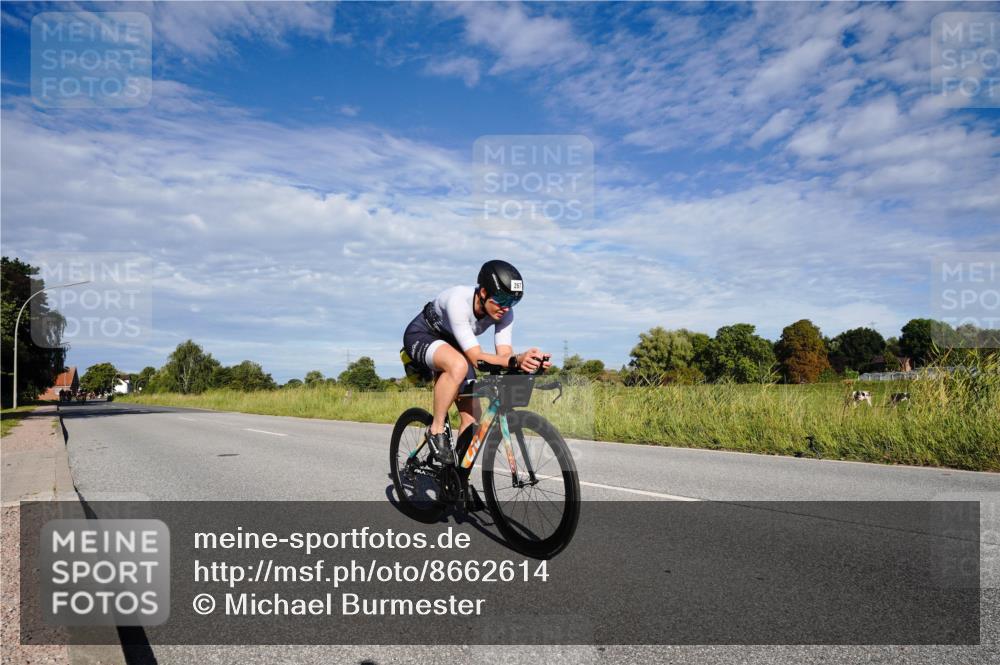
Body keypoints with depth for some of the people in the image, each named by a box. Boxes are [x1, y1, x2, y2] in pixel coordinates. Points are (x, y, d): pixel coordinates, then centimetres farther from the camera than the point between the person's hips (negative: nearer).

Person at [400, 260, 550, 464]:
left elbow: (504, 354, -26)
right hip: (422, 336, -6)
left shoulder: (504, 313, -20)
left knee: (472, 419, -5)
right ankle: (437, 430, -20)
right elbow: (477, 358, -41)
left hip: (452, 345, 6)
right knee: (458, 365, -40)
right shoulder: (458, 301, -38)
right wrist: (516, 360, -57)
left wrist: (521, 360, -50)